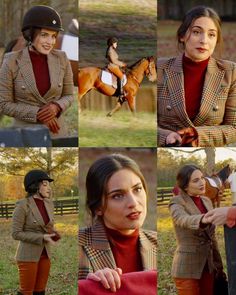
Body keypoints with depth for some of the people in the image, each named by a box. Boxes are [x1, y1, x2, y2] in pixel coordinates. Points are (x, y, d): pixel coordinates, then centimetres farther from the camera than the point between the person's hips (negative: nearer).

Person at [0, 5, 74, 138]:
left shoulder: (61, 59, -4)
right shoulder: (12, 62, -12)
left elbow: (68, 96, 5)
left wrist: (56, 107, -18)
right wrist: (39, 115, -19)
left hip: (56, 134, 3)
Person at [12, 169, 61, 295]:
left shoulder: (48, 203, 4)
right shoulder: (22, 205, -18)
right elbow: (16, 234, -15)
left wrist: (53, 234, -6)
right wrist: (42, 237, -20)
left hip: (44, 255, 7)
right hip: (28, 255, -7)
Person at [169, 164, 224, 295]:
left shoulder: (206, 201, 9)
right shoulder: (177, 203, -12)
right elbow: (185, 220, -35)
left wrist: (218, 265, 15)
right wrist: (204, 219, -56)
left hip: (207, 266, 6)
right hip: (187, 267, -6)